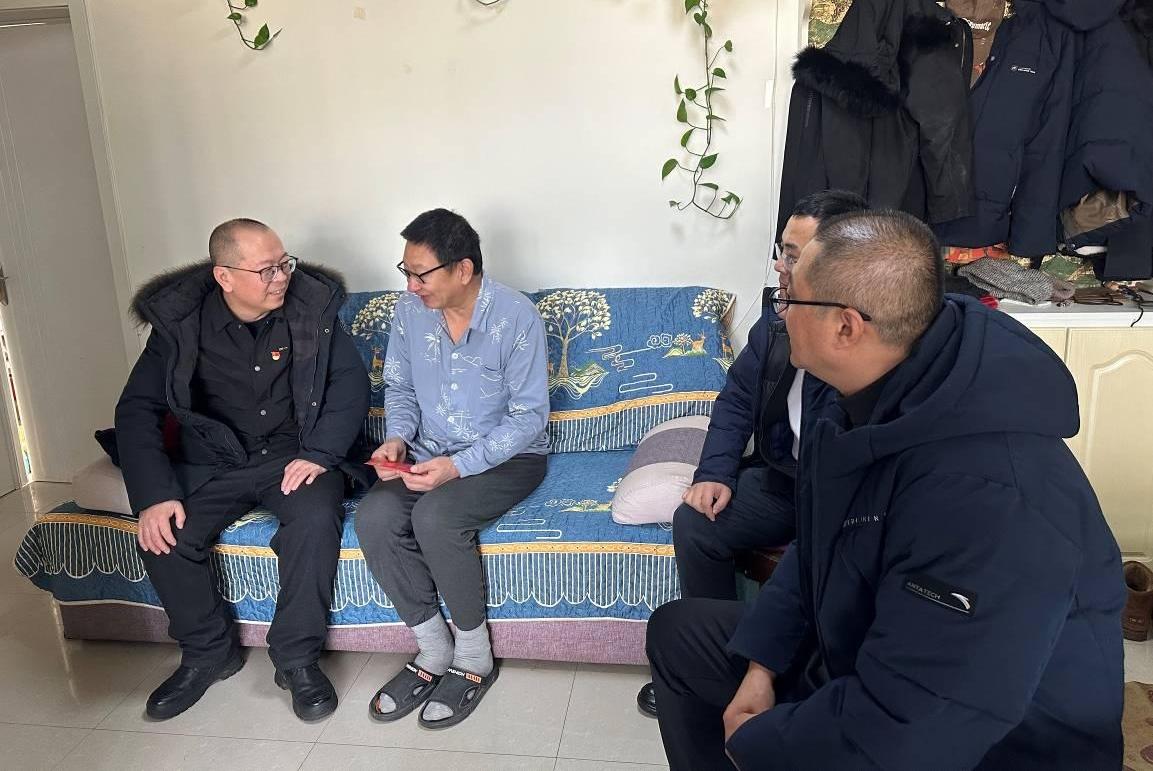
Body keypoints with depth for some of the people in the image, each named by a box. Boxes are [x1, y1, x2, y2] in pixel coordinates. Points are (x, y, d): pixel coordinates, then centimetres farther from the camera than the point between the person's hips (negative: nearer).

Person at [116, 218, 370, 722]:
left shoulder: (311, 306, -8)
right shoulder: (179, 321, -7)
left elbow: (351, 381, -5)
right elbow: (137, 410, -6)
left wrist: (319, 453, -19)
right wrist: (153, 494, -19)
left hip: (293, 455, -1)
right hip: (212, 463, 2)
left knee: (316, 520, -31)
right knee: (162, 537, -22)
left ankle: (296, 658, -11)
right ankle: (208, 652, 4)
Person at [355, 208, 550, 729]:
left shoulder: (517, 317, -18)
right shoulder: (410, 310, -2)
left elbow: (528, 416, -17)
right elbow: (399, 387, 11)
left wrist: (459, 466, -27)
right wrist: (398, 438, -10)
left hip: (508, 456, -5)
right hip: (429, 453, 5)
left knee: (435, 517, -32)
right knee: (373, 517, -23)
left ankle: (474, 658, -9)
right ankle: (434, 651, -4)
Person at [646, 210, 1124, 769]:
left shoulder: (986, 494, -37)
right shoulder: (863, 401, -7)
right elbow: (814, 551, 7)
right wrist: (761, 662, -2)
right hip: (851, 659, 8)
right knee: (677, 631, 11)